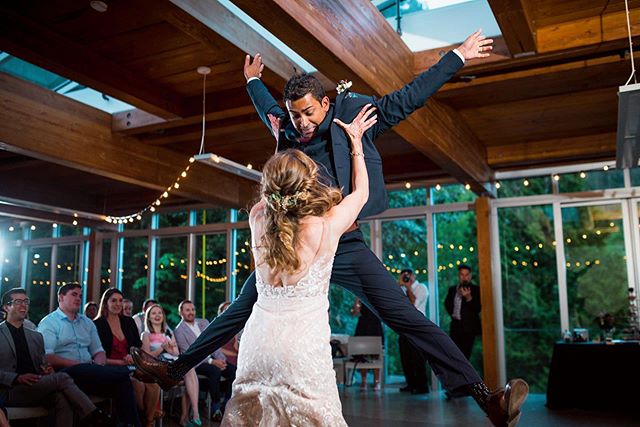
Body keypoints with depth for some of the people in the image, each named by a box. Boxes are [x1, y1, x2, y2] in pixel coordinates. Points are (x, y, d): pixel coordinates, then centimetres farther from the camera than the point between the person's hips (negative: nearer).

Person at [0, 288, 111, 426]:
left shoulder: (36, 336, 23)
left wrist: (47, 370, 0)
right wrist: (17, 378, -17)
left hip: (35, 387, 5)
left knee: (62, 399, -30)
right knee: (61, 378, -26)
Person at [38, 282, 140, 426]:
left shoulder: (87, 322, 24)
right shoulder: (48, 323, 4)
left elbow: (99, 351, 20)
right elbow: (47, 357, -10)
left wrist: (98, 365, -4)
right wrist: (79, 365, -17)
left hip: (90, 374, 6)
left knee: (122, 382, -27)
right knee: (122, 372, -30)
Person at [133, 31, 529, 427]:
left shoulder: (354, 116, 1)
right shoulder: (287, 131, 10)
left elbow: (409, 97, 6)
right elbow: (269, 109, 35)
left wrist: (457, 56, 11)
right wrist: (253, 81, 51)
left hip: (344, 245, -3)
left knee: (407, 317, -10)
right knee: (240, 312, 11)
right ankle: (176, 369, 26)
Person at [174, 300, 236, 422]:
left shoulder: (204, 322, 15)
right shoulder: (179, 331, -4)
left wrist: (220, 358, -7)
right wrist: (211, 362, -19)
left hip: (213, 358, 6)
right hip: (196, 363, -6)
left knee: (233, 369, -19)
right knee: (215, 371, -34)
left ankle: (226, 406, -10)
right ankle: (215, 408, -21)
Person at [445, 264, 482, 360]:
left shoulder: (476, 289, -4)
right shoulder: (452, 289, 9)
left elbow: (478, 309, -12)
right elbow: (447, 303, 25)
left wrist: (469, 297, -25)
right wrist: (452, 314, 11)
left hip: (469, 326, -4)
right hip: (455, 325, 4)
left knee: (465, 354, -5)